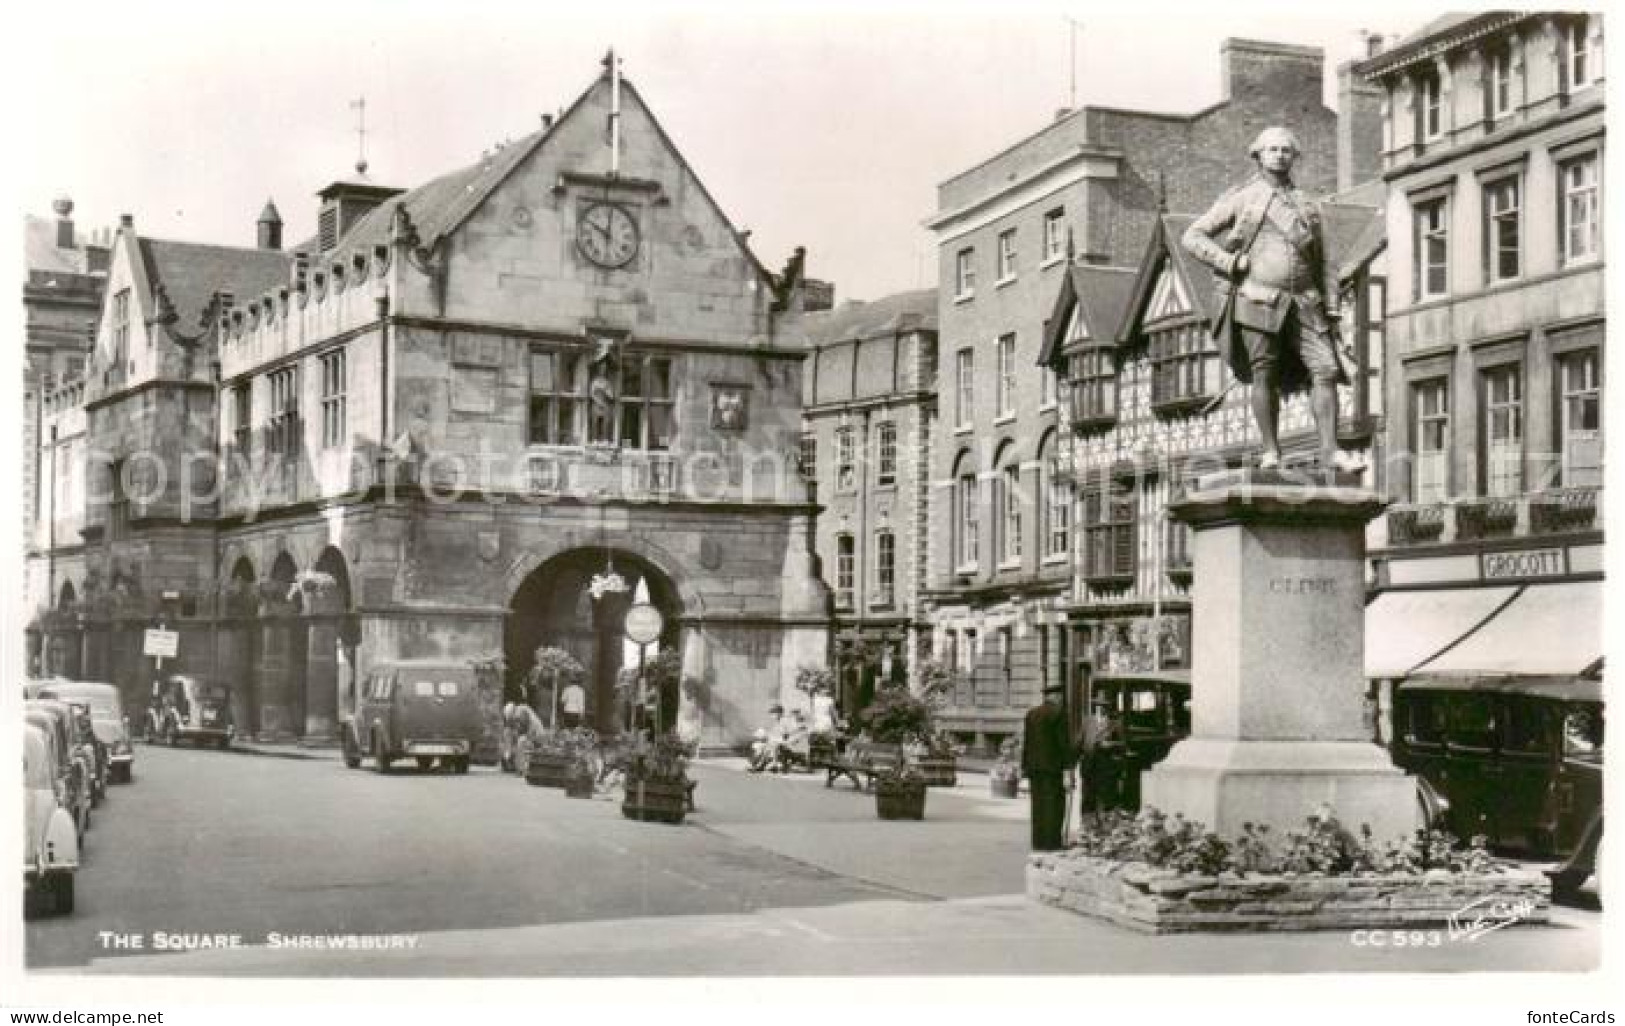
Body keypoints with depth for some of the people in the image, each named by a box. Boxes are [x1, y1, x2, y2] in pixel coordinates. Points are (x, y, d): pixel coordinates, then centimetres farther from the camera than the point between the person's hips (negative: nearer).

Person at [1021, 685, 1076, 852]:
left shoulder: (1031, 714, 11)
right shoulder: (1059, 714, -8)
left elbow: (1026, 743, 13)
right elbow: (1064, 743, -11)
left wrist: (1025, 769, 18)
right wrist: (1068, 769, -12)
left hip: (1034, 767, 6)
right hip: (1053, 767, -6)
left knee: (1038, 805, 8)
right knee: (1054, 805, -3)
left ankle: (1038, 842, 8)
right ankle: (1052, 842, -6)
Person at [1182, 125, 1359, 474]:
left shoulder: (1307, 207, 20)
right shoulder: (1240, 198, 9)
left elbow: (1323, 265, 21)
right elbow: (1193, 237, 5)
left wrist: (1331, 311, 10)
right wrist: (1230, 263, -8)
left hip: (1302, 304, 3)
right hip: (1257, 301, -3)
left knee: (1326, 370, -10)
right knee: (1264, 376, -5)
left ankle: (1330, 452, -12)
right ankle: (1271, 452, 3)